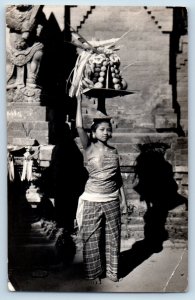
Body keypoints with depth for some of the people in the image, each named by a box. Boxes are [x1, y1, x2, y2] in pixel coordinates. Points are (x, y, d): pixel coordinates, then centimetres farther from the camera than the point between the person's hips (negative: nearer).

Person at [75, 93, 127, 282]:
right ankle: (94, 272, 24)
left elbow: (118, 177, 10)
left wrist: (123, 199, 9)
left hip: (112, 201, 3)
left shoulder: (113, 151, 6)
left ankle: (112, 271, 27)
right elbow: (79, 127, -17)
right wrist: (79, 101, -15)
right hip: (92, 200, -3)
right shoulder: (89, 148, -4)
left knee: (112, 237, 10)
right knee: (92, 238, 6)